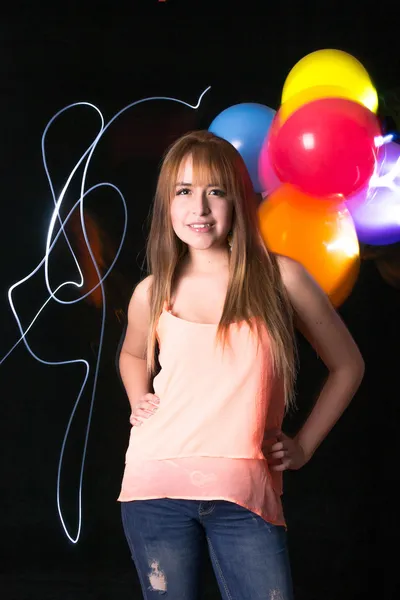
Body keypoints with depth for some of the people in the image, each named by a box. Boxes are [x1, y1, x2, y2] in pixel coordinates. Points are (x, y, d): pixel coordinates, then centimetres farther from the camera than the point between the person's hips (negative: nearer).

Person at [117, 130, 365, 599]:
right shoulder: (152, 294, 5)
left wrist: (305, 445, 7)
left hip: (246, 495, -1)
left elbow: (347, 365, 10)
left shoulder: (279, 278, -2)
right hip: (158, 489, 2)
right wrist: (138, 404, 10)